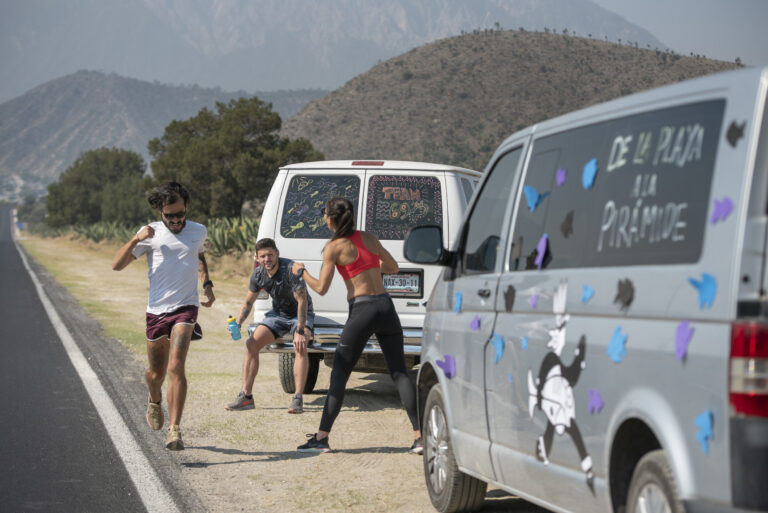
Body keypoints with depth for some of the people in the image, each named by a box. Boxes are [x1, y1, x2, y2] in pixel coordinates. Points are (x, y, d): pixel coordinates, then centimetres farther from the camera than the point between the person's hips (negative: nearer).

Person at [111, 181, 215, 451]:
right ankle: (154, 400, 47)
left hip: (185, 308, -1)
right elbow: (117, 265, -7)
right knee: (156, 372, 12)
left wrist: (207, 283, 17)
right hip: (156, 310, 1)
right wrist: (135, 240, -22)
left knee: (176, 367, -19)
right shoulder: (151, 233, -2)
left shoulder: (198, 232, 7)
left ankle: (174, 430, -20)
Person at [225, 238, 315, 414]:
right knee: (252, 344, -9)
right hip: (278, 313, 6)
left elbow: (302, 301, -32)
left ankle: (298, 399, -32)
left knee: (300, 346, -32)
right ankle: (246, 397, -4)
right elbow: (248, 302, 3)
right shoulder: (258, 275, -10)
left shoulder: (292, 269, -29)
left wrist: (301, 331, -40)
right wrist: (238, 322, -15)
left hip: (301, 313, -6)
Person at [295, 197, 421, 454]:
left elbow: (321, 288, -4)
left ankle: (321, 438, 4)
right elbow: (393, 267, 21)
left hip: (362, 311, -5)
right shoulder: (369, 238, 12)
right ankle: (419, 436, -2)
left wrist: (301, 271, 13)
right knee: (400, 373, 5)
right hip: (386, 307, 5)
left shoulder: (334, 247, -4)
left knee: (339, 375, 3)